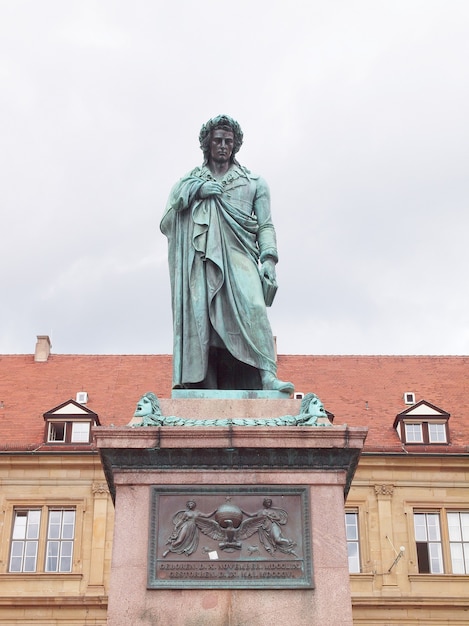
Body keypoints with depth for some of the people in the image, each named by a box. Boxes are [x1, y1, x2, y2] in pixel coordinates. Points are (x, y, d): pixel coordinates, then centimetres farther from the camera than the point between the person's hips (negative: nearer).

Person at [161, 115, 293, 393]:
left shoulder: (254, 182, 22)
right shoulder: (189, 182, 23)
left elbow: (265, 225, 13)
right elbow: (166, 224, 12)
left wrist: (268, 258, -4)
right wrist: (194, 191, 0)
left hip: (238, 257, -1)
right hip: (202, 261, 1)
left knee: (252, 307, -25)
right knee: (200, 317, -15)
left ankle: (267, 375, -33)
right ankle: (205, 386, -19)